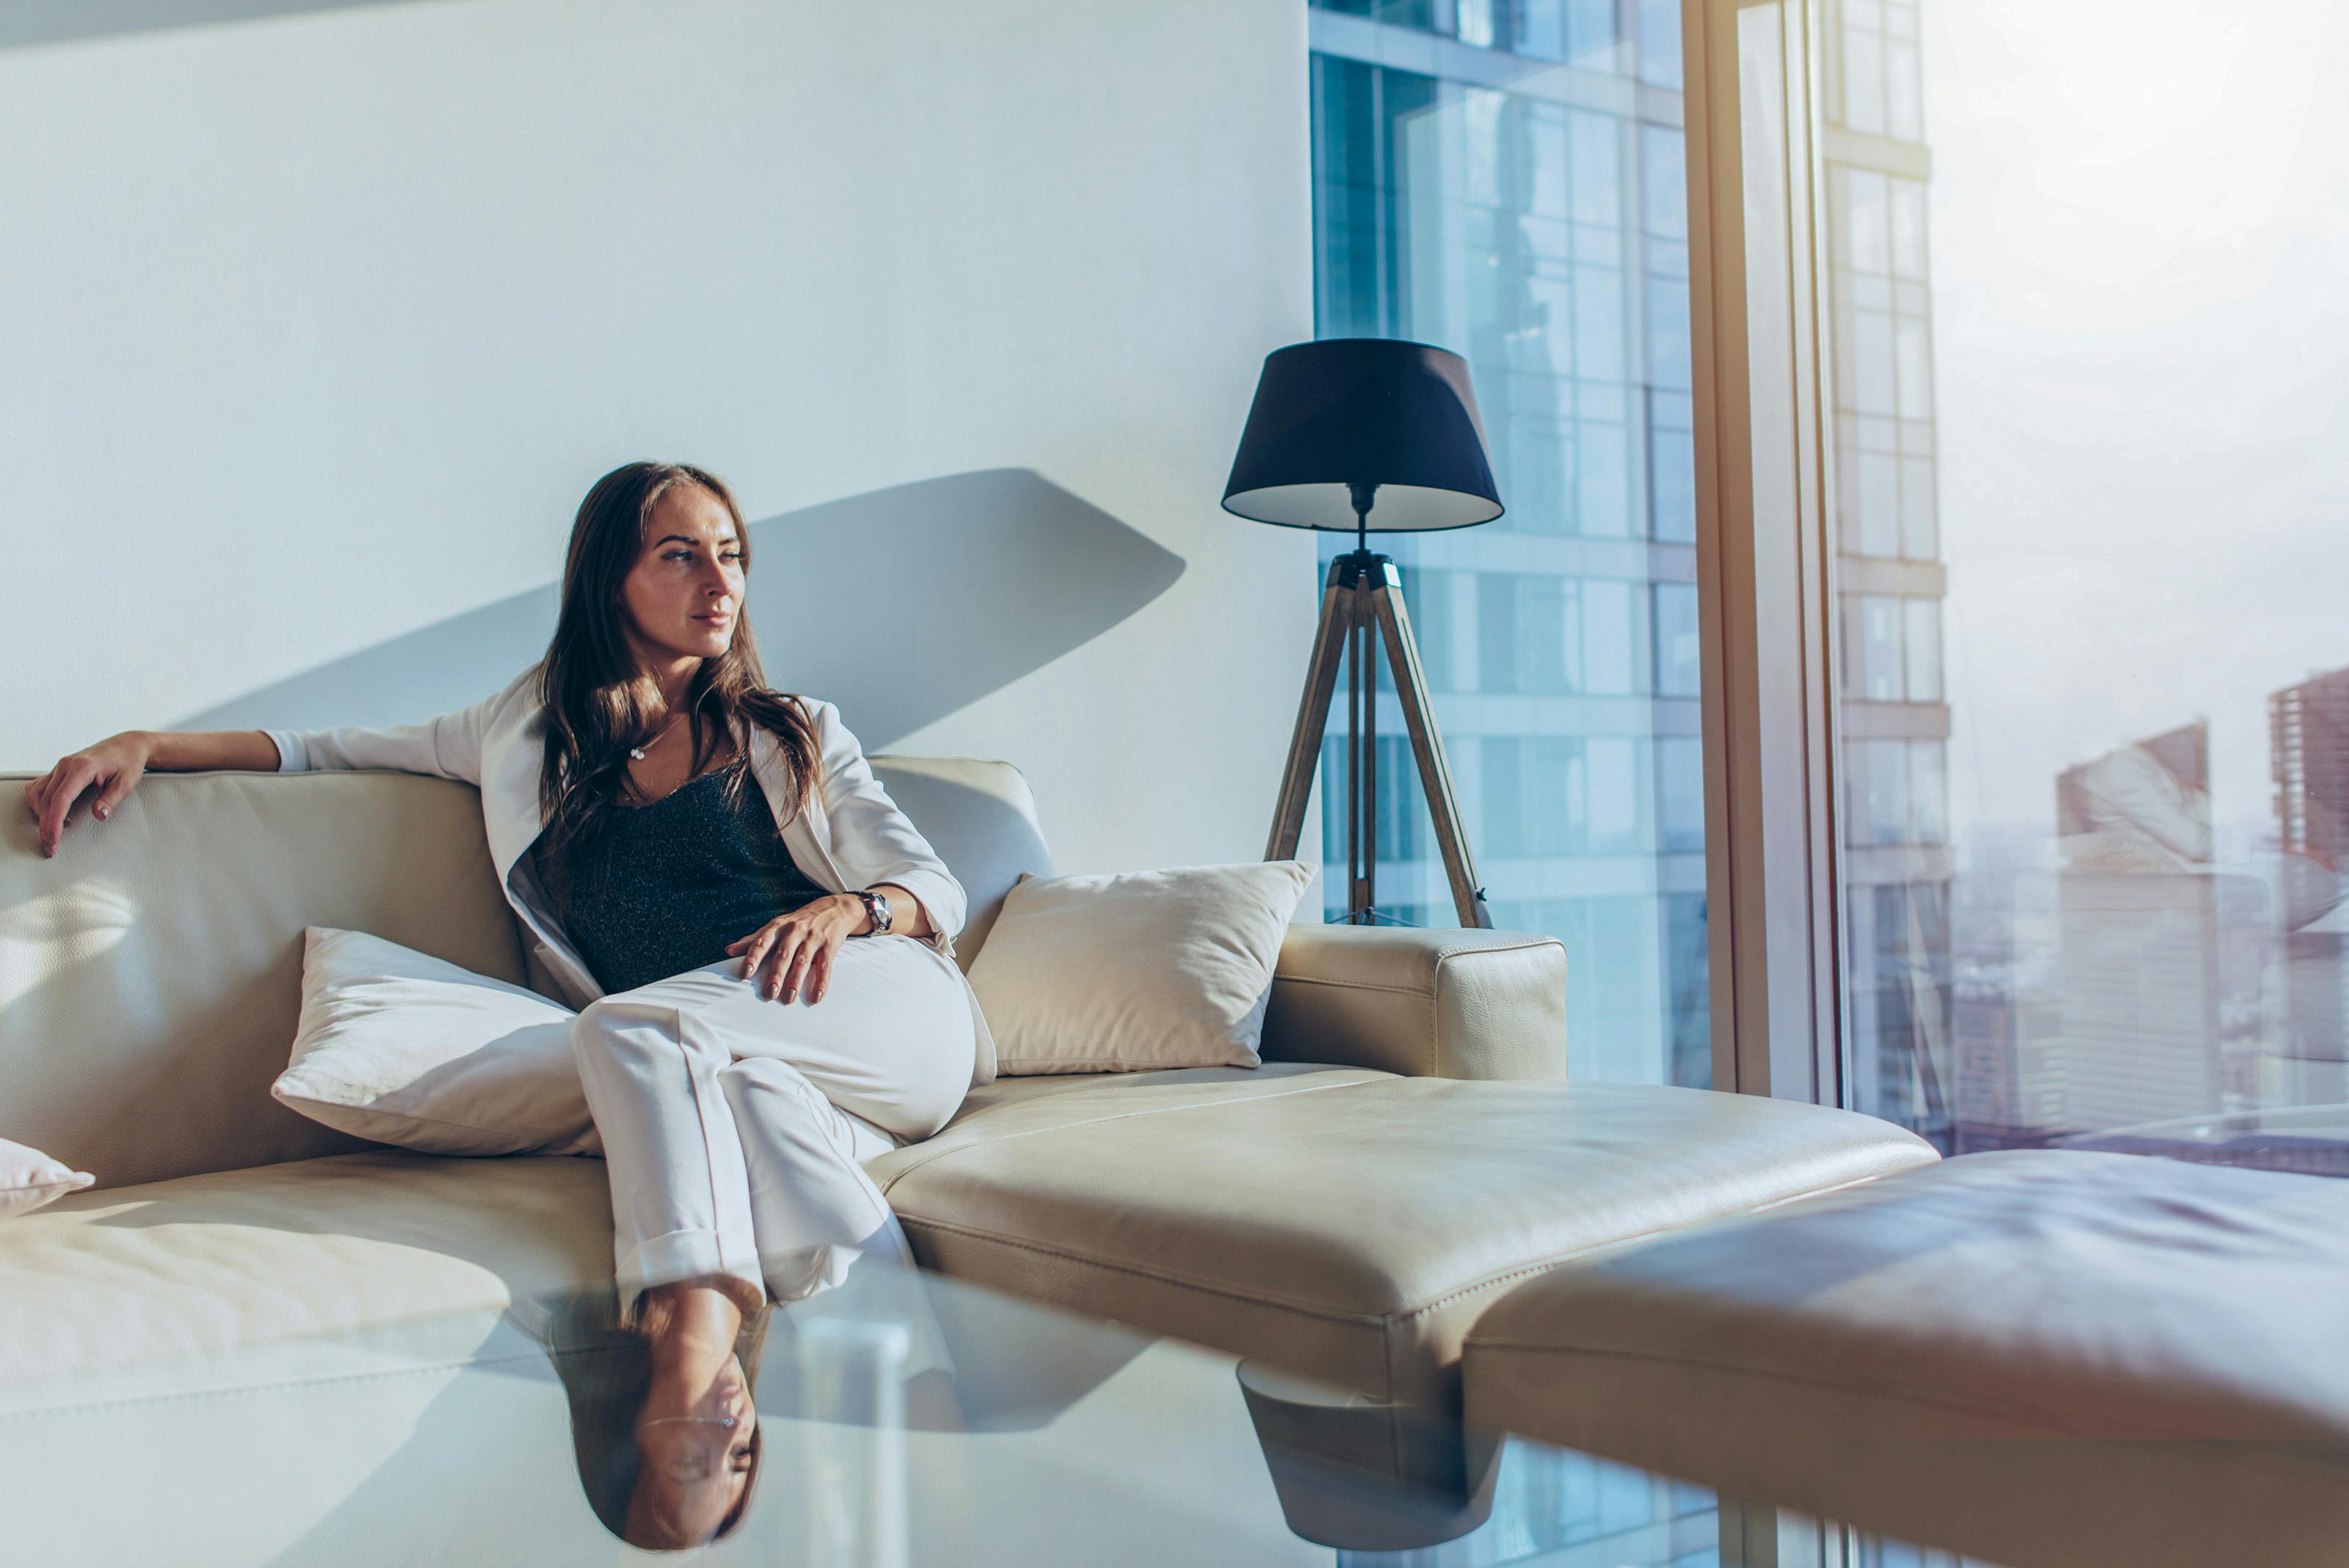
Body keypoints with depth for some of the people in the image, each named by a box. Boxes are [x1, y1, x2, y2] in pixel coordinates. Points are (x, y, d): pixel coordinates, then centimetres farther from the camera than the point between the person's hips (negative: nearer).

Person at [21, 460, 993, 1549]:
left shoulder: (794, 734, 19)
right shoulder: (536, 731, 23)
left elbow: (934, 887, 12)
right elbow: (342, 749, 29)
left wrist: (842, 908, -11)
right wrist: (147, 744, 17)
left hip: (893, 1015, -1)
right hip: (728, 1075, 2)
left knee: (632, 1026, -31)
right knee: (751, 1090, -36)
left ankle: (691, 1359, -46)